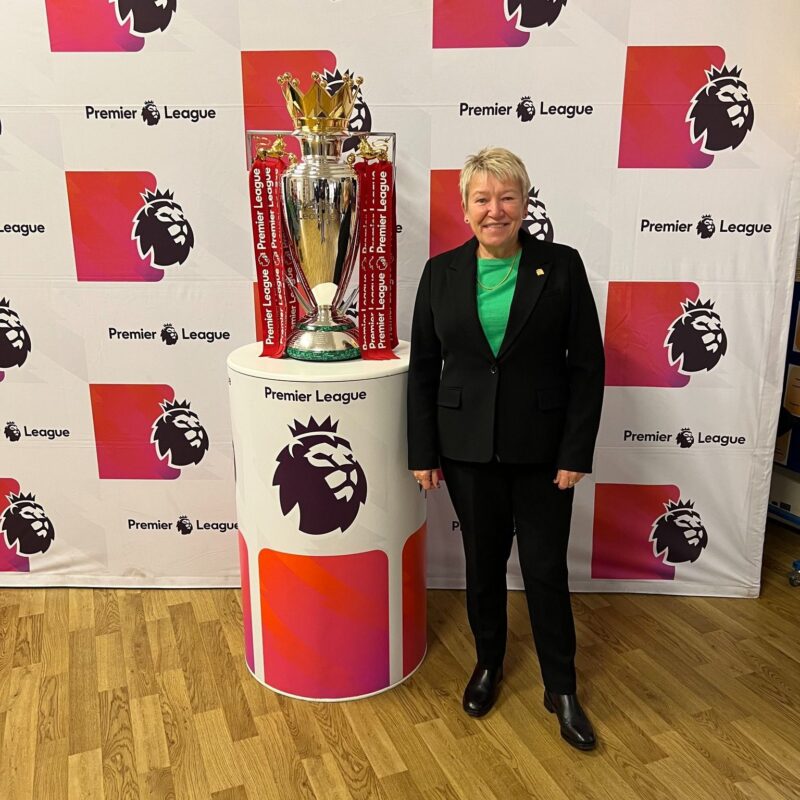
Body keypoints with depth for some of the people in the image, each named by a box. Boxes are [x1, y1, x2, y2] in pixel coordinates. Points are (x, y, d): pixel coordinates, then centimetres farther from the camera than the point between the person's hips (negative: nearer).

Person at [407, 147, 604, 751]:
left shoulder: (561, 266, -5)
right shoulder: (442, 272, 0)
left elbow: (587, 365, -5)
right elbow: (423, 367, 3)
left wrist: (576, 453, -9)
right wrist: (422, 452, 1)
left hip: (542, 448, -1)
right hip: (467, 447, 2)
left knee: (546, 568, 8)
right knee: (483, 560, 16)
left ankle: (561, 688, 29)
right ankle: (489, 662, 40)